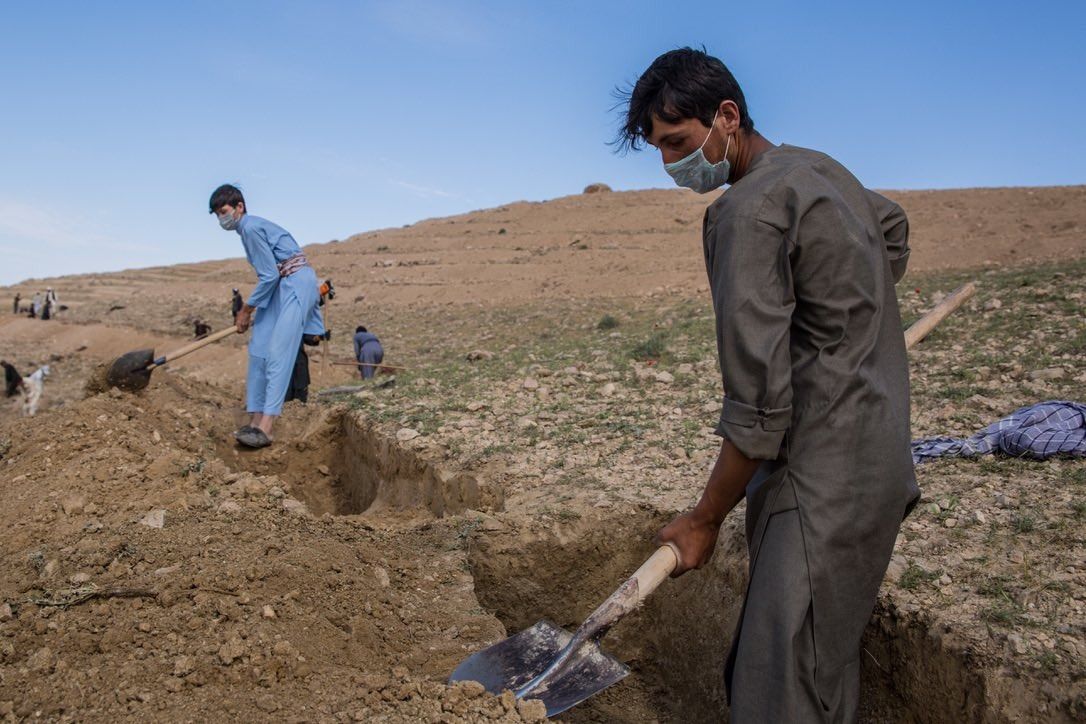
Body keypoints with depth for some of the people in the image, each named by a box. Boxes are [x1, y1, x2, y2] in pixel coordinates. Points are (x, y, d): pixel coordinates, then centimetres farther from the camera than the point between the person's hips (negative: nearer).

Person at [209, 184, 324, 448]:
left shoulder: (251, 228, -15)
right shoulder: (248, 228, 15)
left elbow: (269, 276, -17)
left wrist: (247, 309, -7)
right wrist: (250, 309, 20)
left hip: (297, 284, -10)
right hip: (280, 286, 10)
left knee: (277, 353, -18)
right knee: (258, 349, 5)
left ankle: (265, 428, -22)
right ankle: (256, 420, 9)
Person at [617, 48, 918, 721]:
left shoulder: (748, 211, -16)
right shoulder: (820, 167, 14)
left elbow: (758, 406, -19)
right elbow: (893, 224, 38)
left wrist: (705, 519, -8)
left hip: (826, 482, -10)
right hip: (876, 455, 10)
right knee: (821, 665, 14)